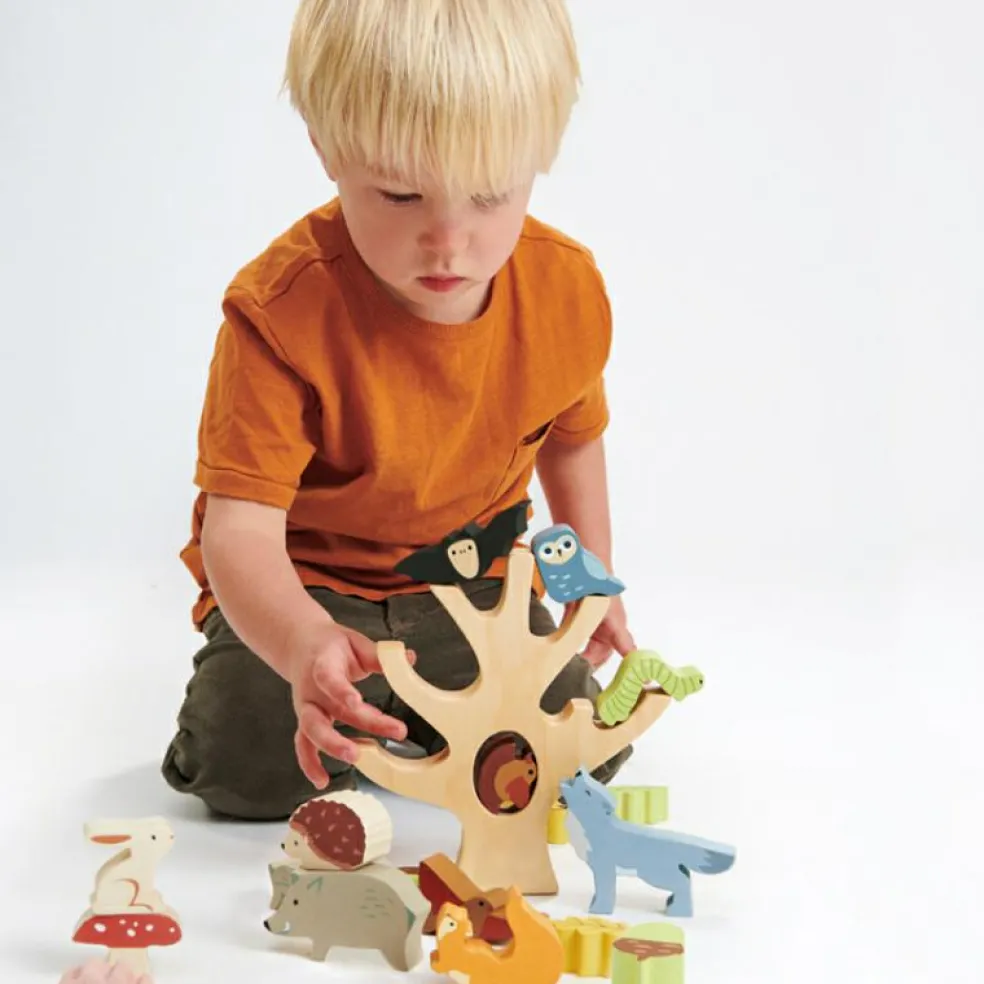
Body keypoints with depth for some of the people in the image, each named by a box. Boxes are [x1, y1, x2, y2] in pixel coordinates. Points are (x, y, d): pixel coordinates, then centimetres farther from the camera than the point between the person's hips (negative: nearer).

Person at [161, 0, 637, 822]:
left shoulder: (569, 291, -13)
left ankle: (419, 706, 19)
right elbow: (240, 529, -34)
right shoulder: (282, 313, -29)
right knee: (250, 767, -25)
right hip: (305, 584, -3)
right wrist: (302, 644, -54)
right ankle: (346, 694, 10)